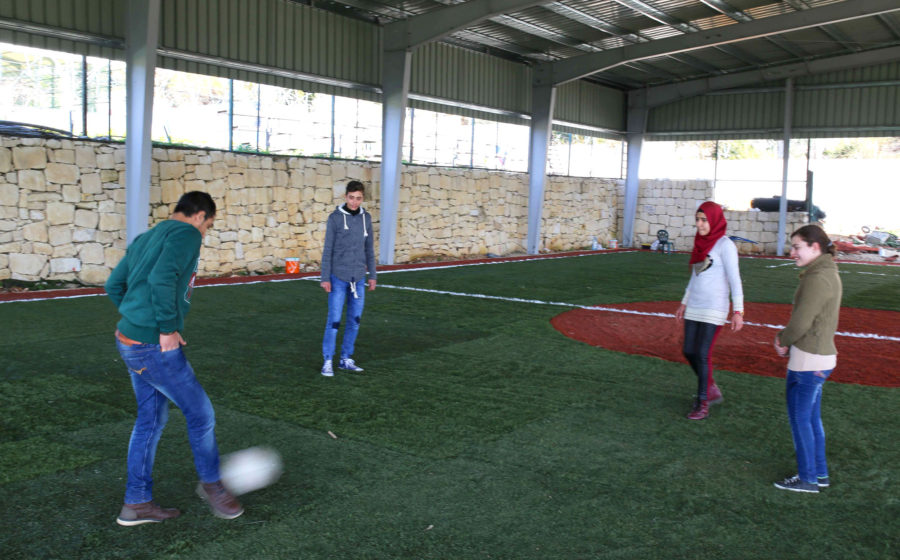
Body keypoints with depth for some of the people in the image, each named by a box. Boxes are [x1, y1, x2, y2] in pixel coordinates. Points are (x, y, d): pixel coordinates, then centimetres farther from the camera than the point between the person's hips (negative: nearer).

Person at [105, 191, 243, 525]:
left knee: (151, 419, 17)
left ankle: (137, 503, 25)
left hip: (129, 340, 10)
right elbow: (162, 278, -27)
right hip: (155, 347, -10)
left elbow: (114, 285, 18)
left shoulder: (146, 238, 17)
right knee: (200, 413, 5)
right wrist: (168, 328, -19)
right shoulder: (186, 234, -11)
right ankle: (211, 483, 24)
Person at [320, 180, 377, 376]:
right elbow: (328, 250, -4)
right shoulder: (335, 218, -5)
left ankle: (346, 359, 19)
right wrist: (325, 278, -7)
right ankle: (328, 361, 6)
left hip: (358, 278, 4)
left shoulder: (366, 217, 6)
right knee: (334, 320, -4)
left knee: (355, 320, 8)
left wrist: (372, 275, 12)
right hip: (338, 277, -4)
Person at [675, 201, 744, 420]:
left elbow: (734, 279, -15)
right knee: (689, 352, 8)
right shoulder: (701, 243, 12)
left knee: (702, 355, -7)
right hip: (694, 308, 8)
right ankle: (712, 390, 27)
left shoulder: (725, 245, -10)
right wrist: (684, 303, 23)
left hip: (714, 309, -8)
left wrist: (738, 311, -21)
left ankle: (703, 404, 5)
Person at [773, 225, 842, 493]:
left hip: (808, 360, -10)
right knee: (812, 417, 18)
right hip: (822, 354, 10)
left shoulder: (818, 279, -21)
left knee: (800, 417, 3)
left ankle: (808, 478, 14)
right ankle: (820, 474, 29)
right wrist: (785, 338, 5)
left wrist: (783, 340, -3)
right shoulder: (829, 273, 10)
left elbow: (801, 322, -21)